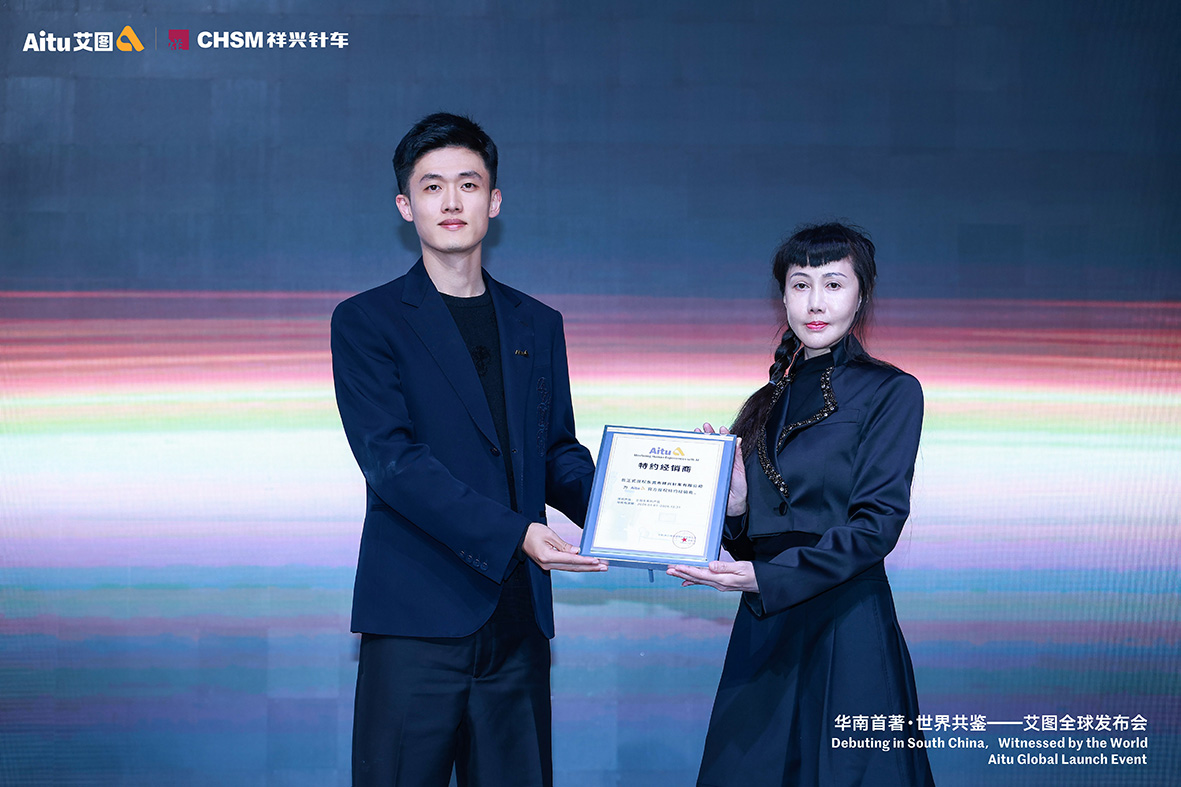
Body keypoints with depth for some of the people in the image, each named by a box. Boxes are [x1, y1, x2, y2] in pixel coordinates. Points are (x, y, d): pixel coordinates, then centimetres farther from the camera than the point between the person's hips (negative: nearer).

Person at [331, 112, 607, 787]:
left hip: (518, 617, 4)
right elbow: (391, 459, -11)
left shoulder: (538, 325, 16)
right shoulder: (366, 321, 1)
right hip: (417, 616, -4)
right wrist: (512, 534, -21)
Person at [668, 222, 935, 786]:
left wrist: (766, 577, -20)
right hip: (764, 628, 5)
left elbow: (877, 524, -13)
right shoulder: (765, 405, 13)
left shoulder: (891, 392, -4)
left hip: (846, 631, -5)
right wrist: (735, 506, -8)